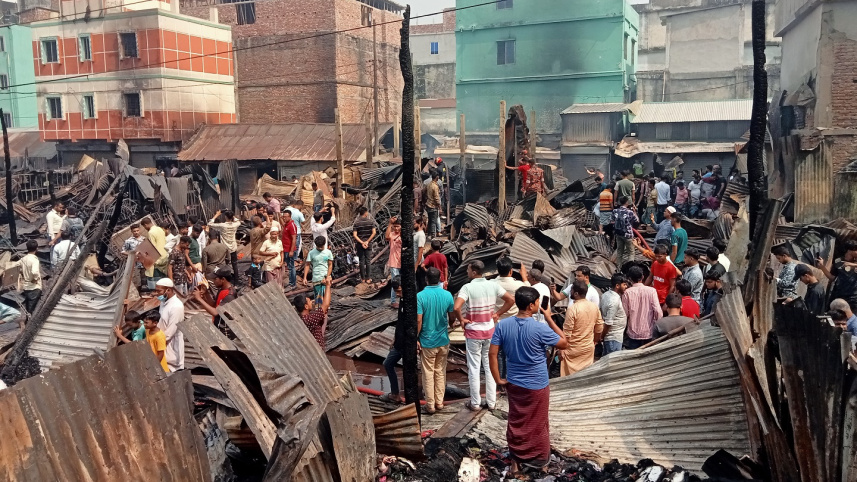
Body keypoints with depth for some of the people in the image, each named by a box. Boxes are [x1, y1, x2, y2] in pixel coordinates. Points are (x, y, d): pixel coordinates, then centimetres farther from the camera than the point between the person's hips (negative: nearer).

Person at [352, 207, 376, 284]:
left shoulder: (356, 222, -5)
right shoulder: (371, 221, -5)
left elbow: (355, 235, -11)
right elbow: (374, 232, -12)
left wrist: (362, 242, -12)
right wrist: (367, 241, -9)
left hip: (359, 244, 0)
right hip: (368, 244, 0)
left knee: (361, 261, 7)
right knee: (368, 261, 7)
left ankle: (363, 278, 11)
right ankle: (368, 278, 8)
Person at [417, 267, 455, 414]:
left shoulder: (420, 296, -16)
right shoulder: (447, 295, -6)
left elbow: (418, 320, -17)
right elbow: (452, 317, 3)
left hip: (427, 341, -3)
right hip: (443, 341, 3)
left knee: (428, 373, 8)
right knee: (440, 372, 16)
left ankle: (430, 404, 16)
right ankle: (440, 402, 25)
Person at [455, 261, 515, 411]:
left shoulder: (467, 287, -17)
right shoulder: (493, 285, -3)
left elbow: (456, 308, -30)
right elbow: (511, 300, 0)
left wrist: (461, 320, -13)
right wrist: (497, 314, 4)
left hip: (473, 332, -4)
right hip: (489, 331, 4)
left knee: (474, 368, 7)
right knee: (490, 366, 13)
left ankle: (475, 403, 15)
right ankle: (491, 401, 21)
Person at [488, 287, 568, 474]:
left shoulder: (503, 325, -10)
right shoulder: (540, 328, -22)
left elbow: (492, 353, -9)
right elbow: (564, 344, -8)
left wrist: (498, 379, 1)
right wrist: (549, 318, -7)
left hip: (513, 383, 4)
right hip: (537, 385, -4)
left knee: (516, 422, 18)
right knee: (537, 424, 14)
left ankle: (515, 460, 29)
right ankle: (539, 460, 30)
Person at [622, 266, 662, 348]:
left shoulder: (627, 292, -9)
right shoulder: (651, 291, -8)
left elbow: (625, 313, -7)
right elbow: (658, 311, -11)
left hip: (633, 333, -1)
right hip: (648, 332, 1)